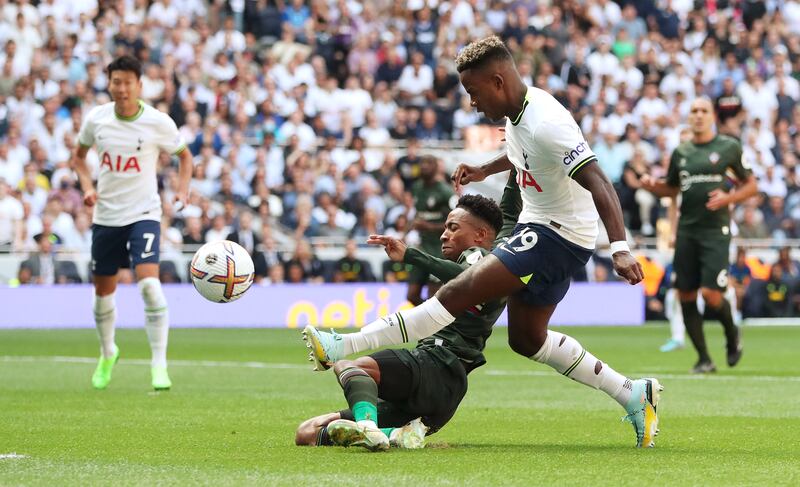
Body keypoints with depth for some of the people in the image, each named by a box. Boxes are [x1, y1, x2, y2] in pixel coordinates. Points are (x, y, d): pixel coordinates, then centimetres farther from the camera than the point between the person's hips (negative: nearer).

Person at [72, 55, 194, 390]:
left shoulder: (158, 123, -10)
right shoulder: (96, 119, -3)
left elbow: (184, 155, 8)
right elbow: (79, 155, 15)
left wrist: (183, 189, -9)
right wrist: (87, 186, -2)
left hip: (144, 213, -3)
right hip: (106, 215, 3)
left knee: (148, 282, -23)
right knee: (103, 291, 13)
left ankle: (159, 365, -20)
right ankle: (107, 353, 40)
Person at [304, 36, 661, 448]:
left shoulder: (545, 124, -25)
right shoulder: (518, 112, 4)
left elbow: (598, 183, -31)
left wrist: (620, 248, -40)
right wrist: (485, 170, 19)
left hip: (558, 235, -11)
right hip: (537, 226, 11)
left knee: (460, 292, -17)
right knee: (526, 337, 15)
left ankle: (344, 348, -22)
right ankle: (633, 394, 19)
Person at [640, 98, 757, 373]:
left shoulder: (729, 147, 1)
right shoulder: (681, 152, 12)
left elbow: (750, 185, 6)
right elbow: (671, 188, 25)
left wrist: (728, 198, -12)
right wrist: (652, 185, 4)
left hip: (716, 230, -4)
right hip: (687, 231, 4)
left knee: (711, 294, -15)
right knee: (686, 296, 0)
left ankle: (732, 335, 16)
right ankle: (704, 359, 10)